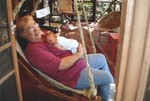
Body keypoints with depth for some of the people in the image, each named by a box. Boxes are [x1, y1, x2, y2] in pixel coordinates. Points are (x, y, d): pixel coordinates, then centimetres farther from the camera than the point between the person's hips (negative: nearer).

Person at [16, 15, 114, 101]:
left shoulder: (42, 35, 4)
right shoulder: (33, 49, -26)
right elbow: (61, 65, -30)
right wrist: (79, 54, -17)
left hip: (77, 62, 10)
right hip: (74, 75, -10)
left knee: (101, 58, 20)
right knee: (106, 77, -6)